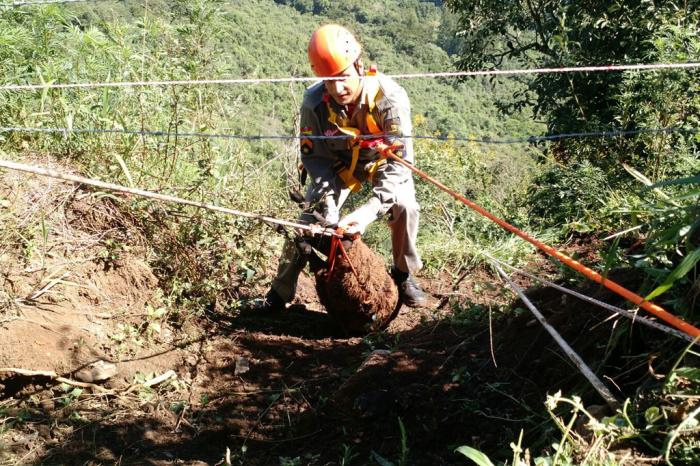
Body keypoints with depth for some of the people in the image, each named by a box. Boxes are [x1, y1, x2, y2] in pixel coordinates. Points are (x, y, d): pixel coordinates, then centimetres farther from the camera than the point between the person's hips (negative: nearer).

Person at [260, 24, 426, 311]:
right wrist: (327, 205, -29)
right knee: (309, 220, -9)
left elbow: (400, 160, -35)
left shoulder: (390, 98, -36)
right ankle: (281, 290, 10)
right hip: (338, 163, 1)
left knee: (404, 206, -24)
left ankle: (404, 276, 1)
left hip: (382, 159, -1)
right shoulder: (314, 102, -29)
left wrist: (369, 211, -46)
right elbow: (313, 156, -16)